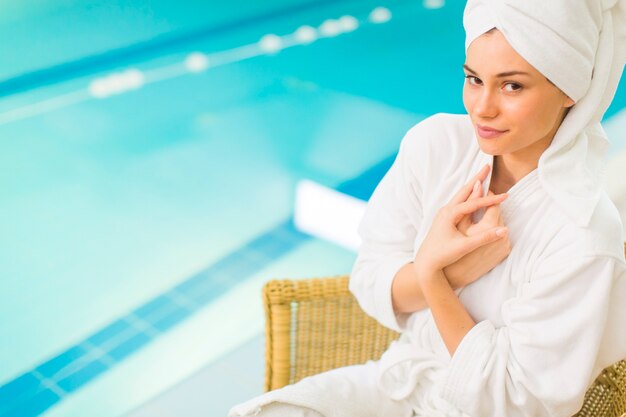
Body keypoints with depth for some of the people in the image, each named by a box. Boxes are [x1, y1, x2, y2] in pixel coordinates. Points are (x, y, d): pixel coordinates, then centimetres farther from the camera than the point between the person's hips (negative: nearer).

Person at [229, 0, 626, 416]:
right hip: (401, 377, 5)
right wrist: (452, 271, -26)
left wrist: (431, 272, -27)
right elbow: (371, 281, -6)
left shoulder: (584, 237, -25)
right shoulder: (437, 143, -11)